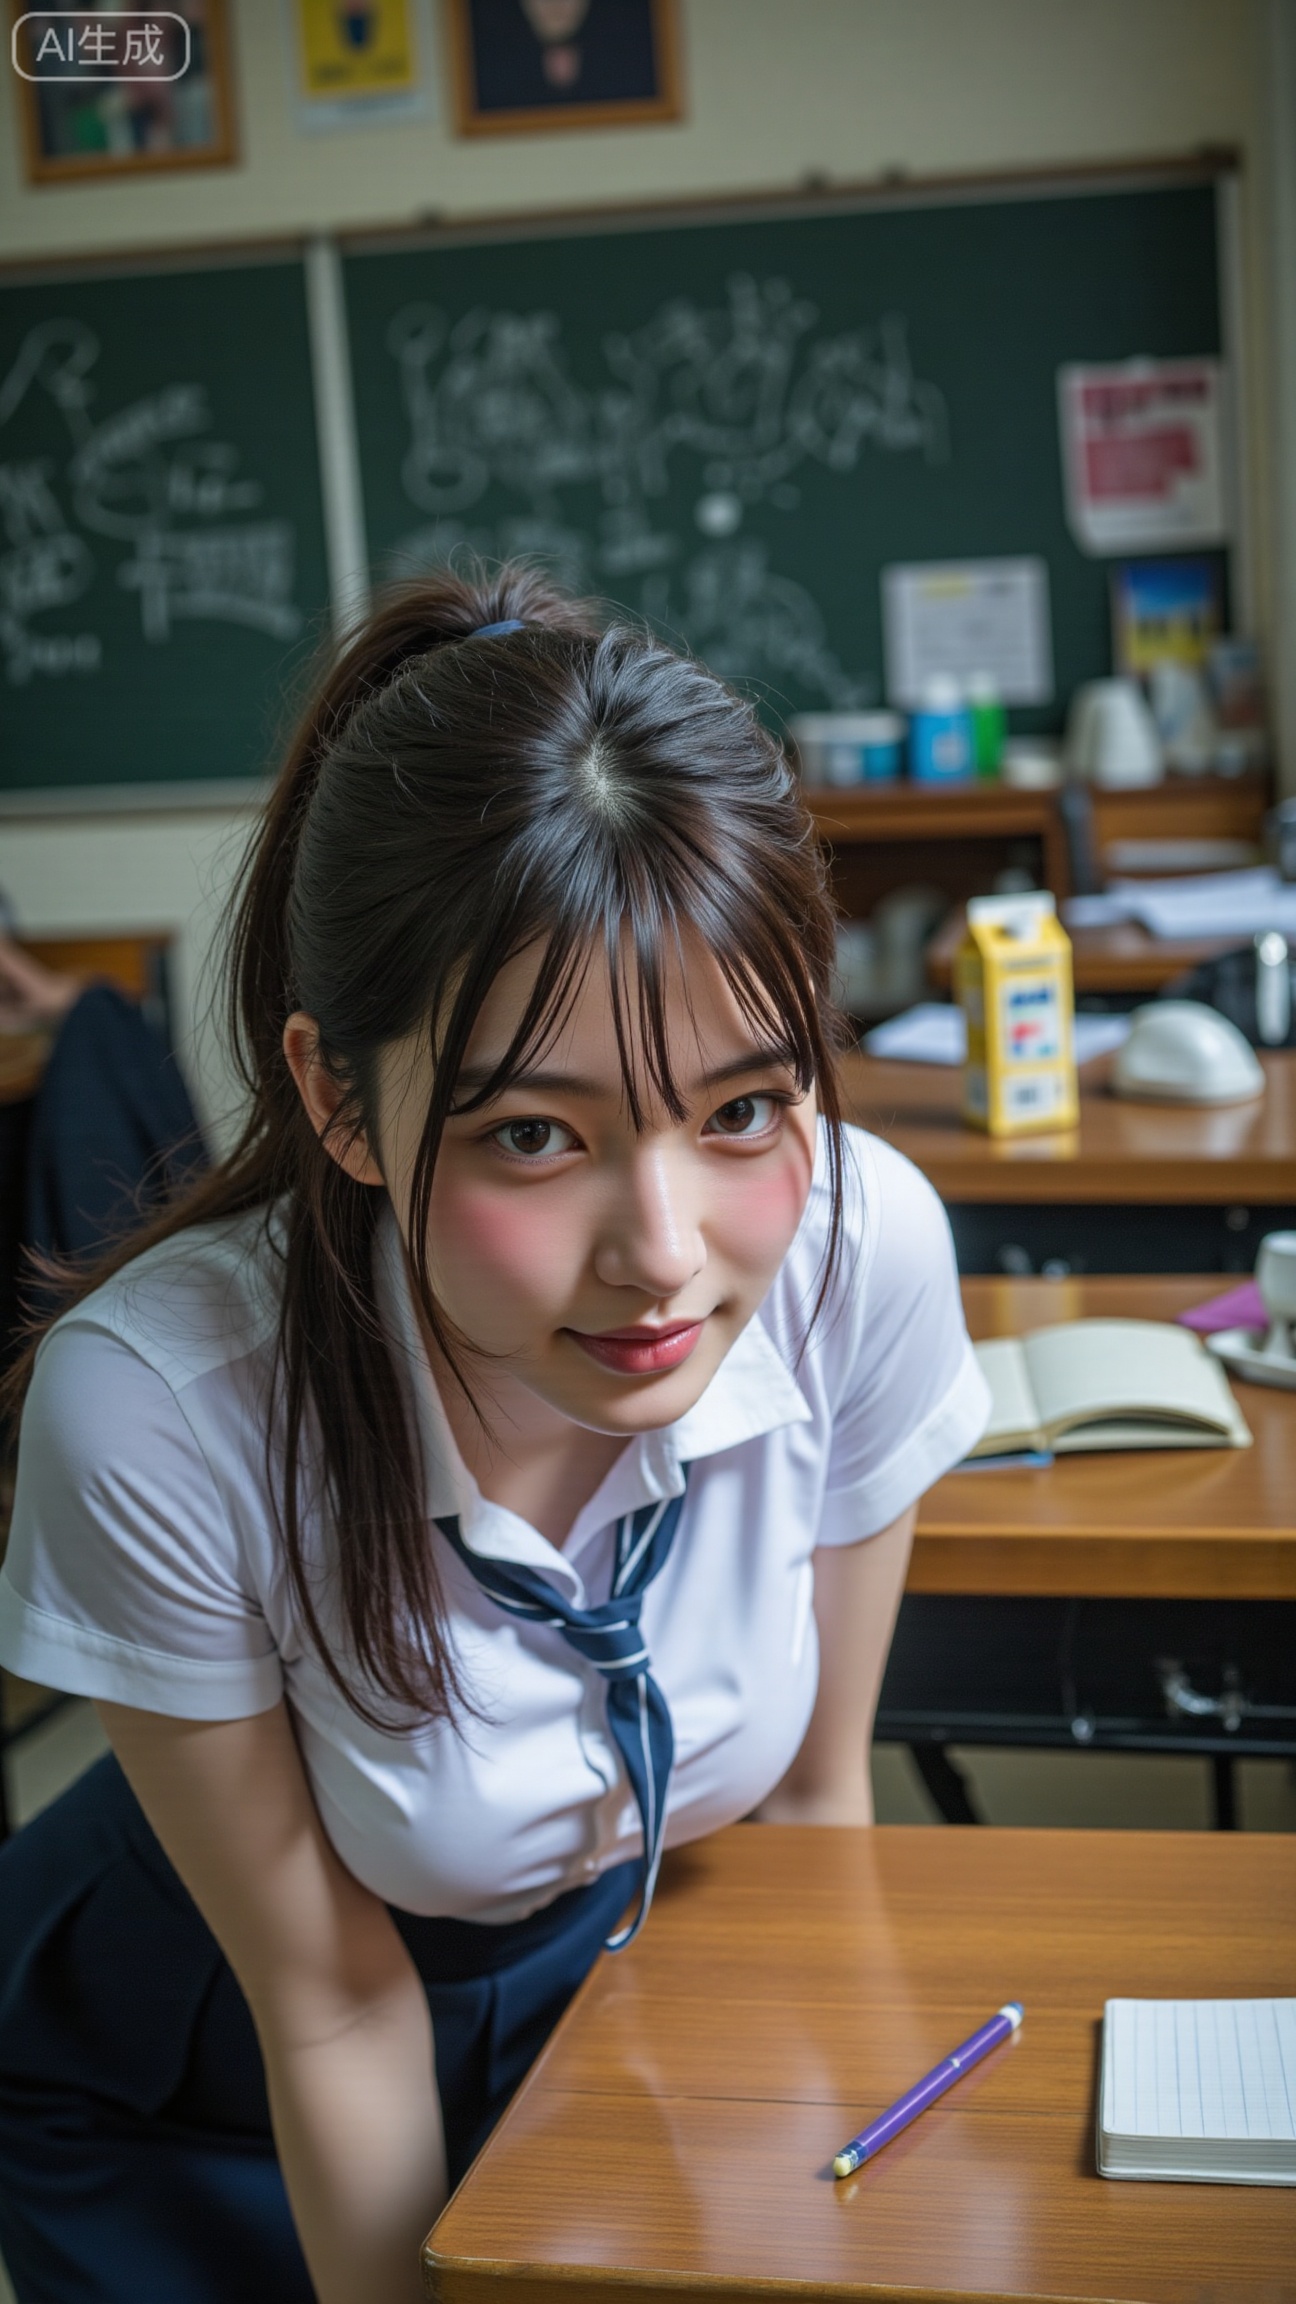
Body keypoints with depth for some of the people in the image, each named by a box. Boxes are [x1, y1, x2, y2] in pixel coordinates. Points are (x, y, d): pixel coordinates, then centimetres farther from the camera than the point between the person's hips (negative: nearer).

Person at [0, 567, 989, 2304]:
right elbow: (334, 2013, -21)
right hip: (217, 2095, -2)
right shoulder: (154, 1410, -36)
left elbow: (815, 1793, -10)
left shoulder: (867, 1251, -28)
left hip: (630, 1976, 3)